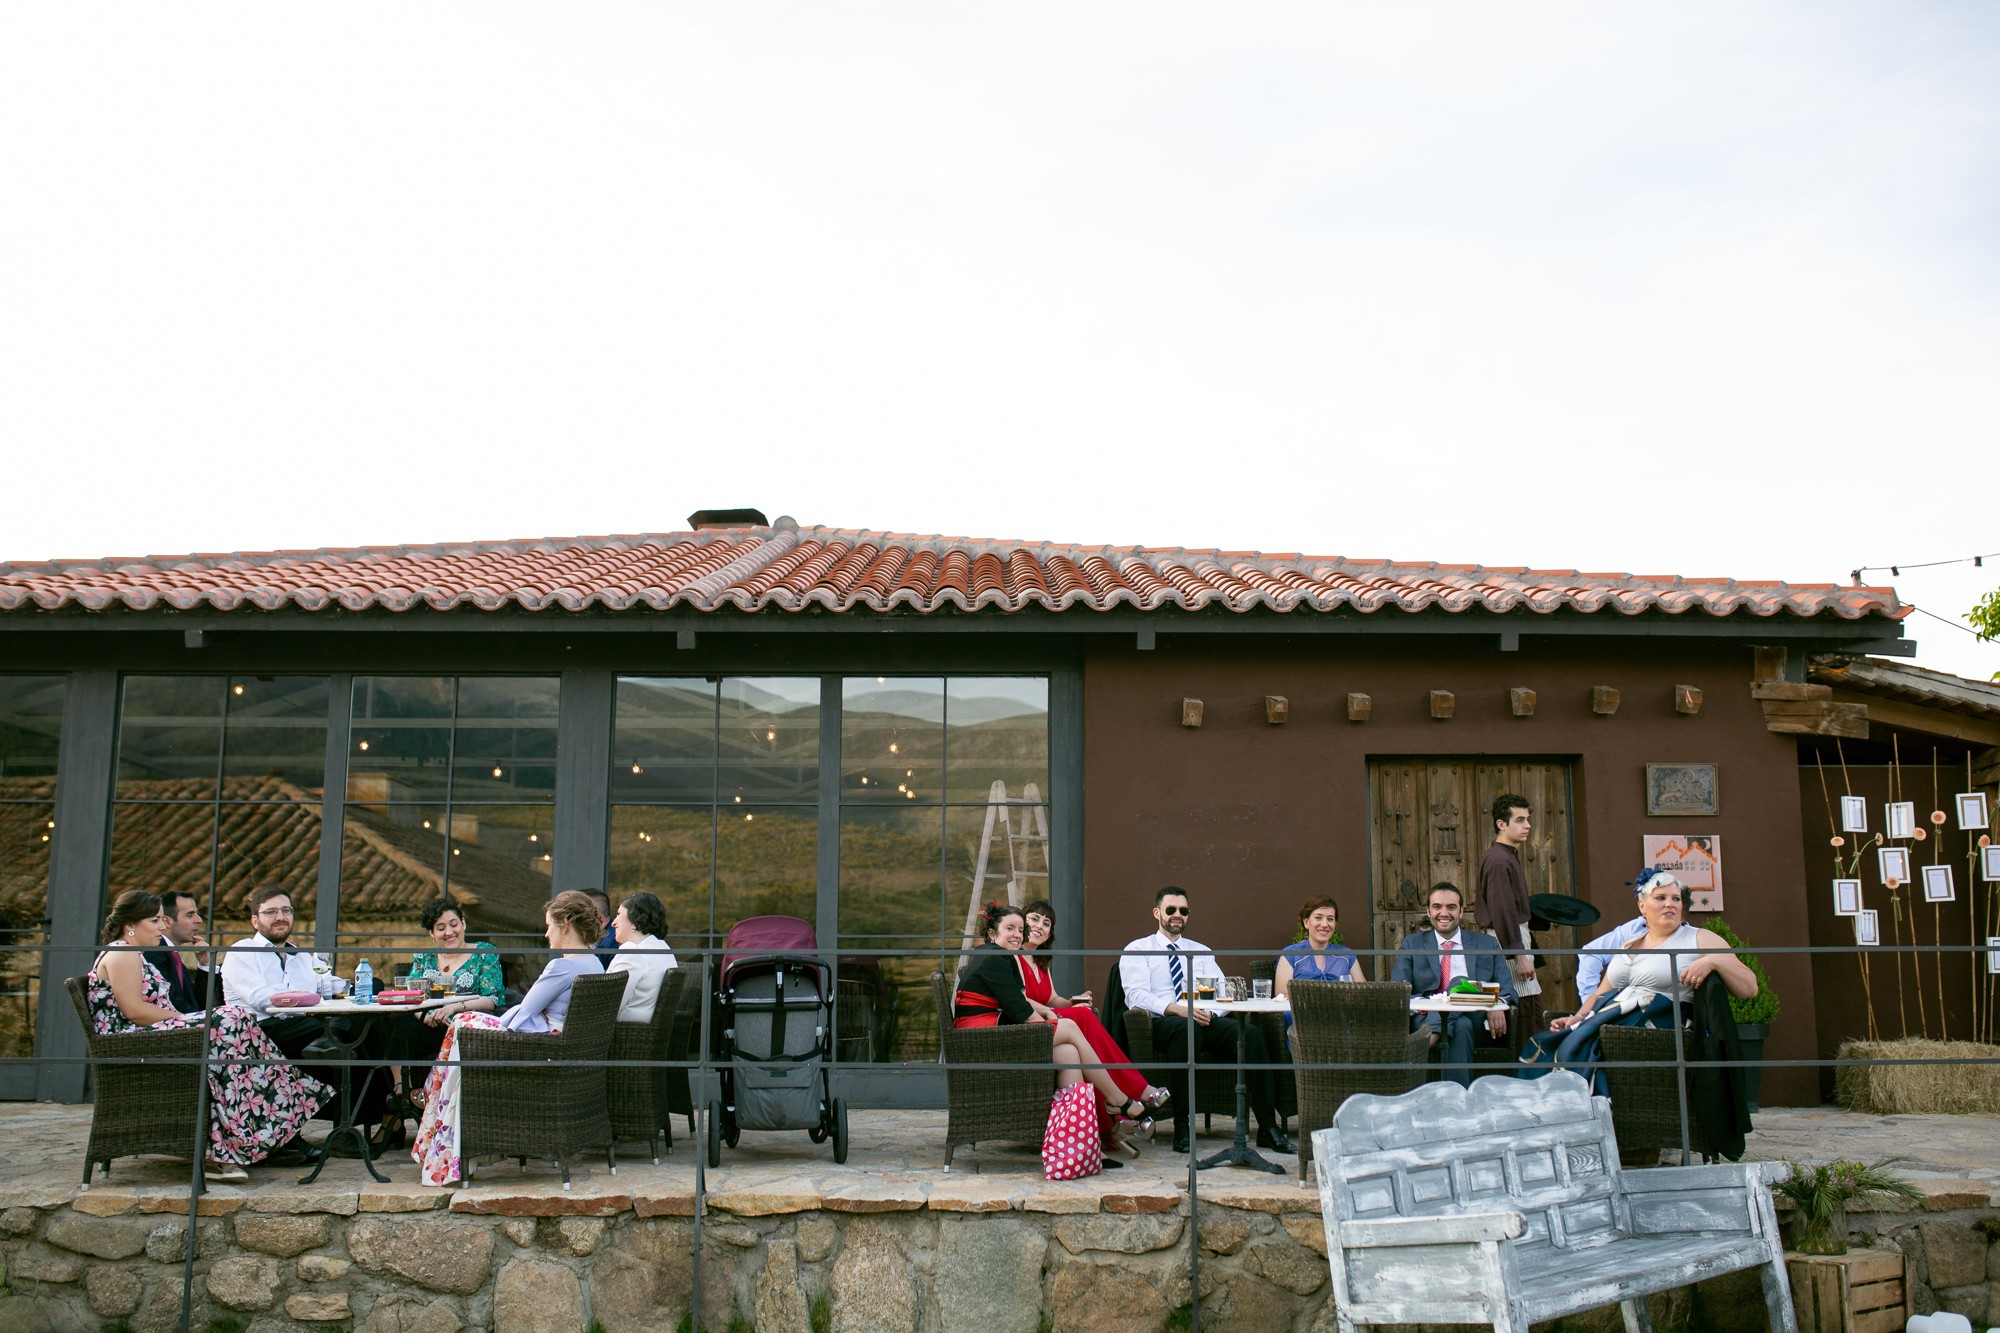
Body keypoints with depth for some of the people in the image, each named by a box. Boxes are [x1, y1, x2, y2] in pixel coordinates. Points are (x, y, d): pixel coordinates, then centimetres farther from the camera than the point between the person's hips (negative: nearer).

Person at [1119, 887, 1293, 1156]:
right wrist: (1176, 1009, -22)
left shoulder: (1202, 952, 26)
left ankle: (1268, 1128, -25)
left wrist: (1211, 1011, -13)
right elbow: (1136, 995, -5)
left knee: (1250, 1033, -26)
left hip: (1206, 1021, 4)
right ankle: (1182, 1128, -33)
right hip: (1161, 1022, -4)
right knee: (1186, 1029, -40)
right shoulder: (1137, 950, 12)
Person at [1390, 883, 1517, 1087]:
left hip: (1474, 1019, 1)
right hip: (1425, 1019, -1)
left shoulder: (1487, 945, 20)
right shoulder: (1412, 944, 17)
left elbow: (1508, 990, 12)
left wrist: (1497, 1006, -14)